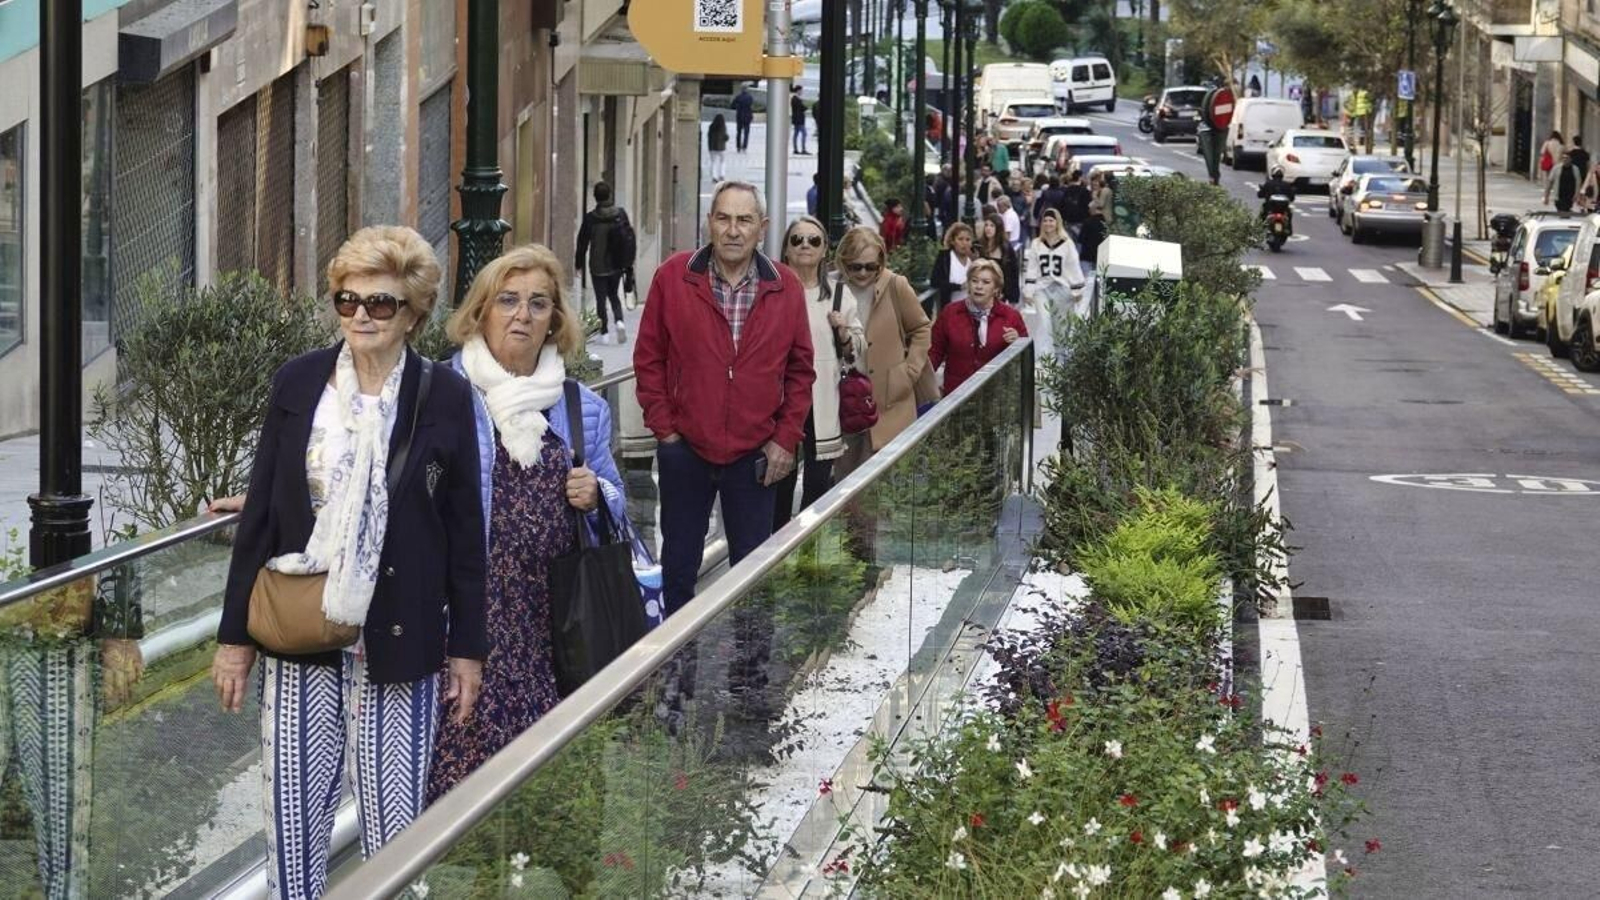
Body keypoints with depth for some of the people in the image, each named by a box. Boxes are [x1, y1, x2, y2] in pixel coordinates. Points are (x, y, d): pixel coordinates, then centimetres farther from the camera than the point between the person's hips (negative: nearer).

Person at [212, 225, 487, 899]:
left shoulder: (445, 397, -1)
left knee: (394, 817, 0)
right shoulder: (297, 383, 2)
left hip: (399, 638, -2)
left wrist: (467, 647, 3)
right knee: (294, 811, 5)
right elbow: (259, 513, 6)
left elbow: (464, 531, 3)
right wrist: (235, 635, 5)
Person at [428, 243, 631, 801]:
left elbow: (615, 501, 23)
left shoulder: (583, 408, 14)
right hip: (472, 604, -4)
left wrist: (595, 498, 0)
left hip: (552, 614, 4)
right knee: (468, 745, -11)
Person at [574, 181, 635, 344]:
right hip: (617, 265, 3)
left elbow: (582, 241, -4)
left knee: (601, 298, 5)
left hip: (598, 267, -3)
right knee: (613, 295, 19)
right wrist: (628, 264, 13)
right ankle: (619, 321, -4)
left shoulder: (590, 218, -11)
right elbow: (630, 239, 4)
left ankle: (604, 332, 2)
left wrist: (579, 263, 8)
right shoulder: (621, 214, -2)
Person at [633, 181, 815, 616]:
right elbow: (649, 359, 1)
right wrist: (663, 427, -4)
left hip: (756, 455, 1)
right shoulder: (673, 277, -4)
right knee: (678, 564, 9)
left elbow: (800, 371, 6)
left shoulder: (785, 287, 0)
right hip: (685, 447, 0)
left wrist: (786, 438, 0)